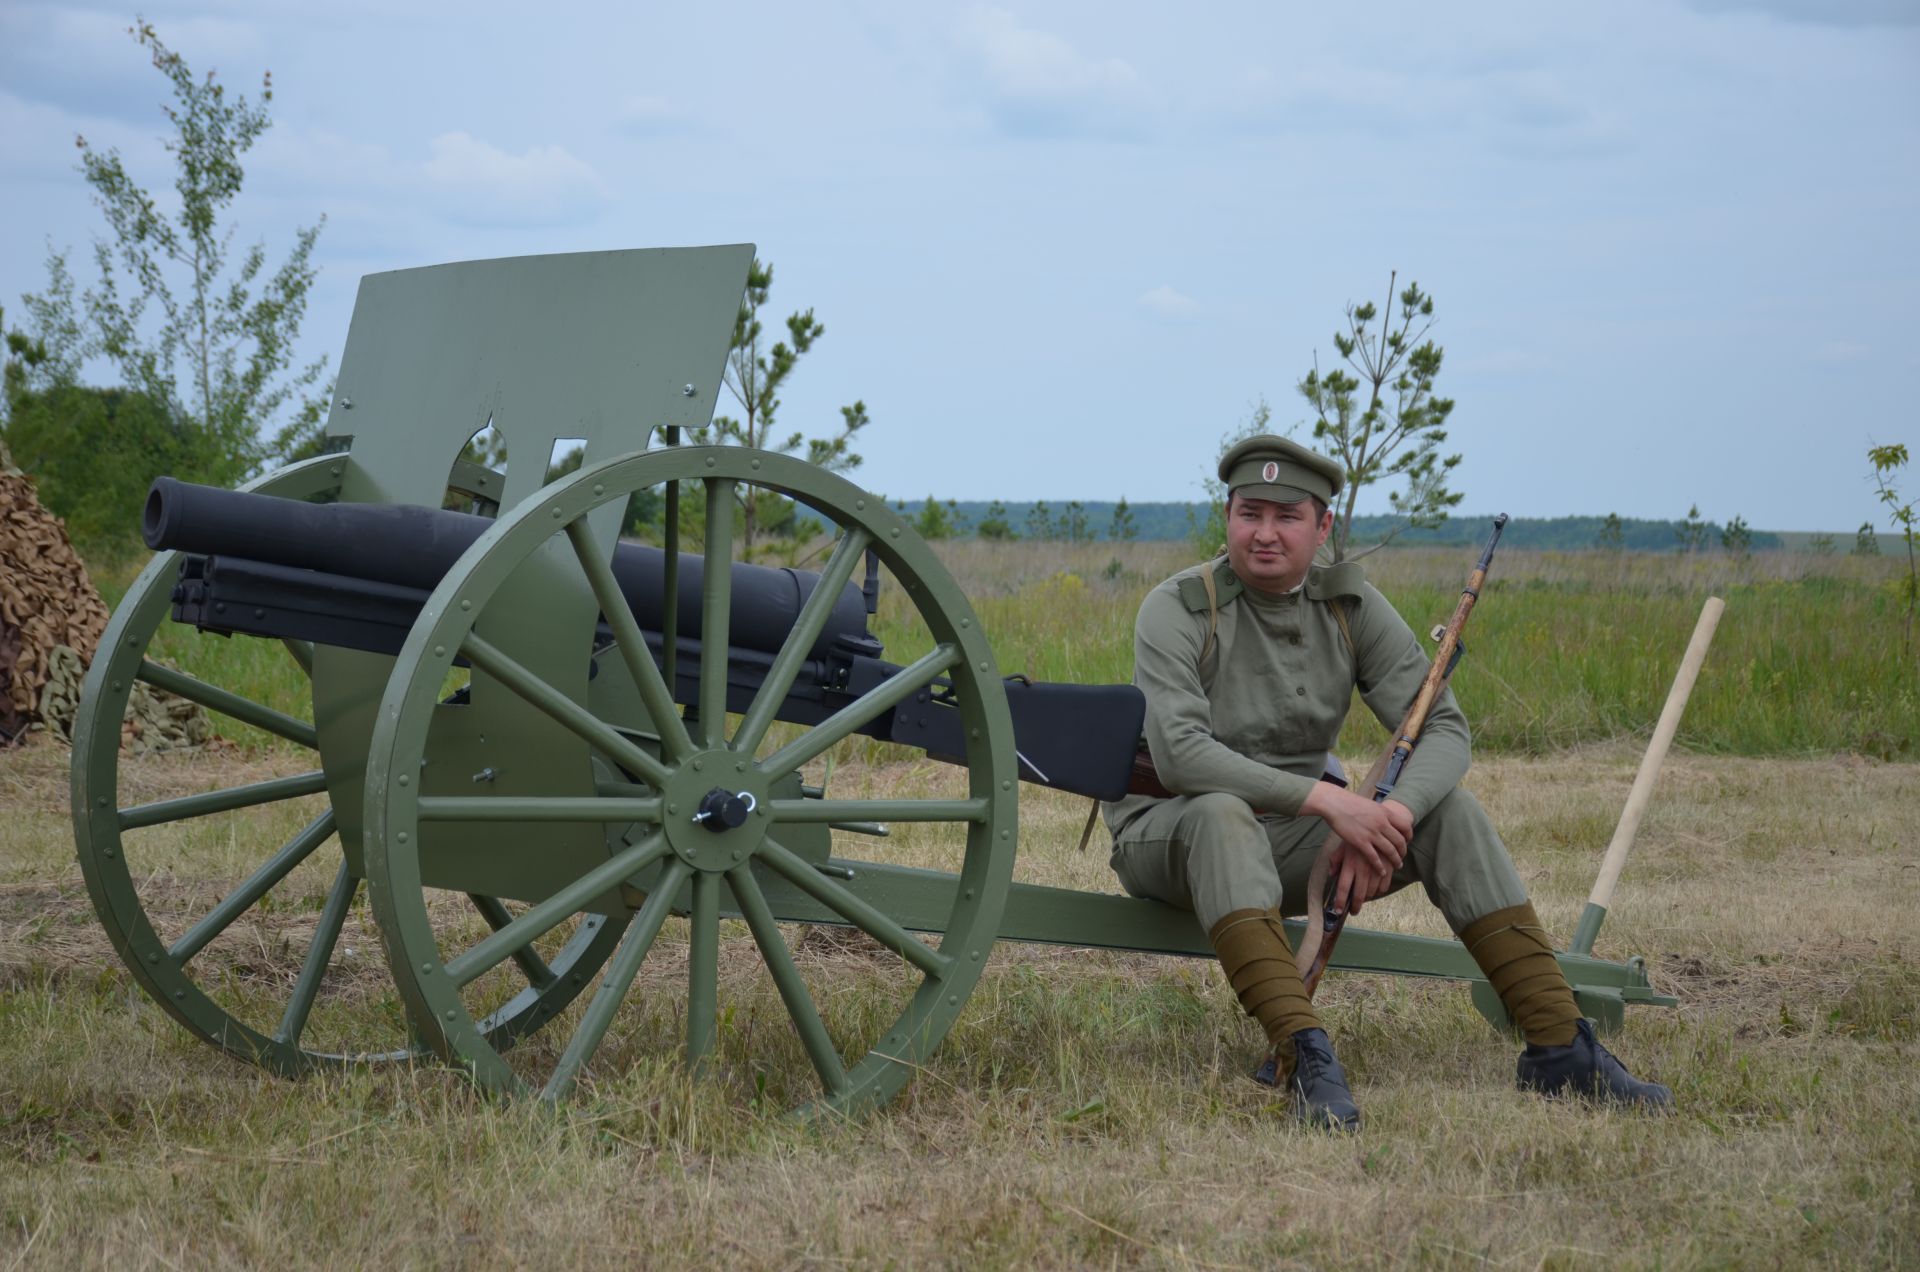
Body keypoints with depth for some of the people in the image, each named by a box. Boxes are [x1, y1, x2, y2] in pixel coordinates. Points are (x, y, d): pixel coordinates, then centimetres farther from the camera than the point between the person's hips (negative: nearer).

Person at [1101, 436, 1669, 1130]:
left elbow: (1445, 729, -6)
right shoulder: (1177, 609, -15)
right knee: (1221, 815, -39)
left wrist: (1388, 820, -27)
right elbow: (1179, 754, -28)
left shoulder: (1351, 605, 0)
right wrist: (1328, 800, -34)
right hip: (1166, 835, -5)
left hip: (1289, 844, 5)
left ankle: (1559, 1047, -17)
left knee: (1449, 811, -14)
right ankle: (1302, 1057, -46)